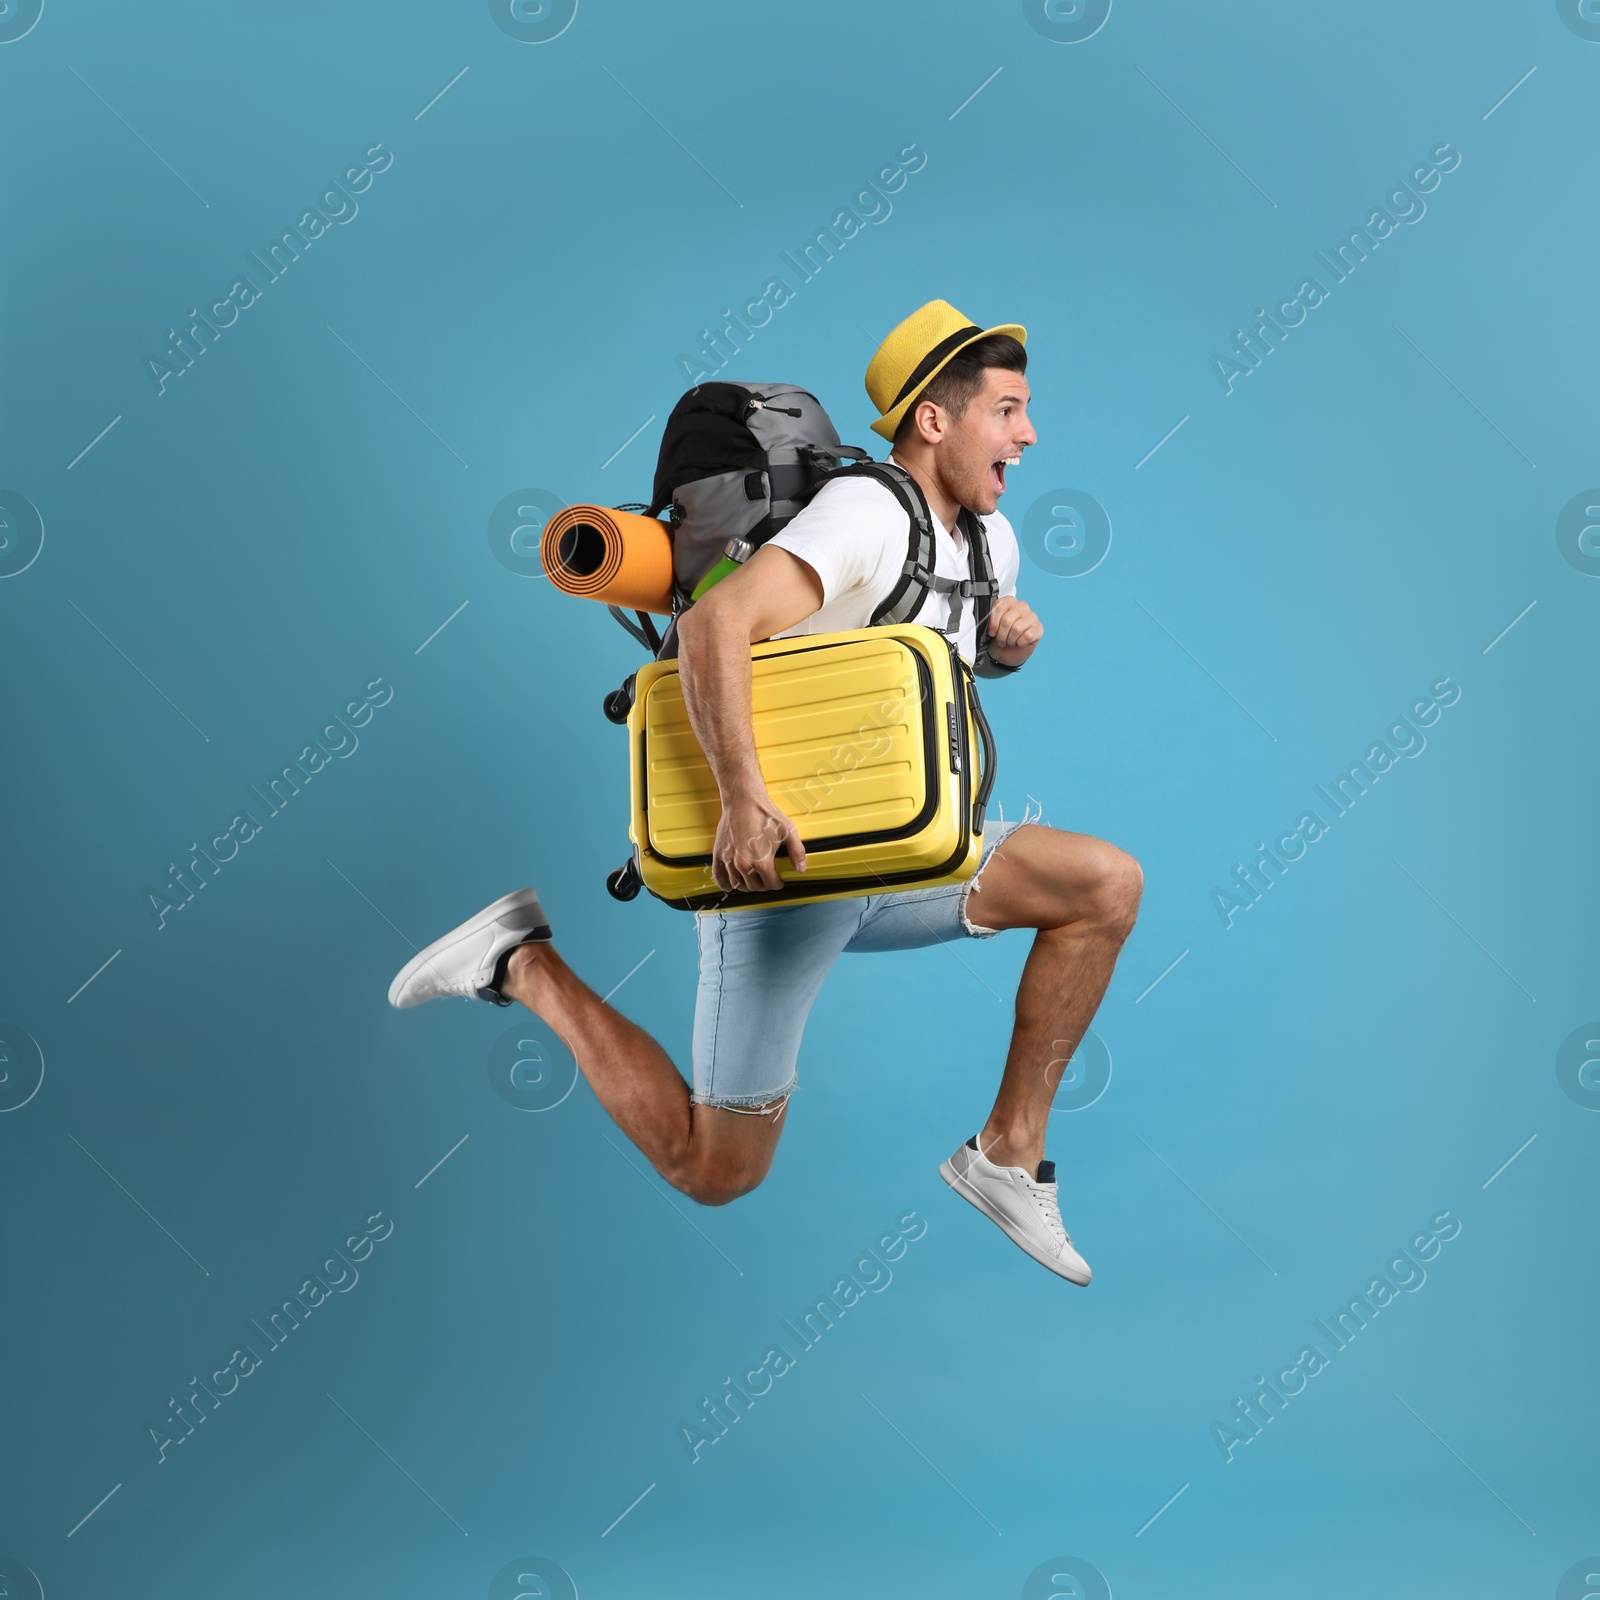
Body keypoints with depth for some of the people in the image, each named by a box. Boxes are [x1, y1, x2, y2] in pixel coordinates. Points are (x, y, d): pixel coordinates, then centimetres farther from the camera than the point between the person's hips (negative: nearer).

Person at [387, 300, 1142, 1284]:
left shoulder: (989, 537, 11)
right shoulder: (868, 510, -16)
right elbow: (713, 627, -28)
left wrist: (1012, 645, 6)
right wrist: (746, 801, -38)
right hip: (779, 858, -8)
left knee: (1109, 884, -4)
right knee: (714, 1170, -2)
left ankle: (1010, 1154, 4)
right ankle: (522, 964, 13)